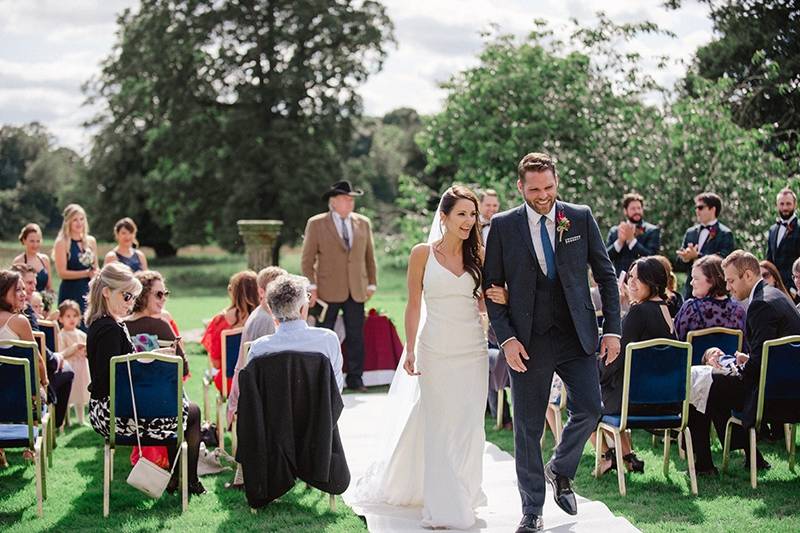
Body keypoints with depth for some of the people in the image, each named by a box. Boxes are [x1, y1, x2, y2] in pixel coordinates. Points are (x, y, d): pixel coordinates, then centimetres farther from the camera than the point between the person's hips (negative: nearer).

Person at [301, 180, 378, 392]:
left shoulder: (363, 223, 11)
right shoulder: (316, 224, 1)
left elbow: (369, 256, 16)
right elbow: (308, 259, 0)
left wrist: (372, 283, 11)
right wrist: (311, 287, -7)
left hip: (356, 291, 3)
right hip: (328, 291, -3)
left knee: (356, 336, 4)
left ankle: (355, 378, 13)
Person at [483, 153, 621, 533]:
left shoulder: (581, 218, 4)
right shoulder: (503, 226, 0)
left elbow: (606, 275, 7)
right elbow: (492, 286, 1)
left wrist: (612, 329, 0)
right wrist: (506, 338, -9)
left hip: (576, 337, 1)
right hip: (528, 341, -1)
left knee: (589, 410, -7)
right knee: (528, 428, 4)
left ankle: (560, 470, 24)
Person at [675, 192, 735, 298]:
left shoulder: (725, 234, -2)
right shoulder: (691, 232, 15)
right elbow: (679, 265, 14)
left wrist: (697, 256, -22)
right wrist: (685, 258, -10)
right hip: (690, 290, 5)